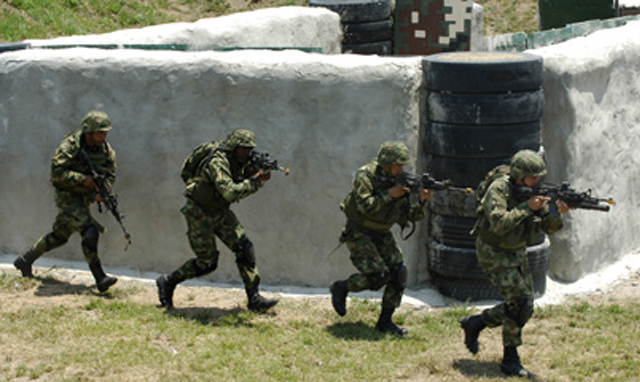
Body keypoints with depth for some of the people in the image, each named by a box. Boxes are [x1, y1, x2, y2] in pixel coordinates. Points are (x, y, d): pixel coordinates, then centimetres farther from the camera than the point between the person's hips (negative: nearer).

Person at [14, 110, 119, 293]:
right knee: (89, 231, -22)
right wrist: (82, 179, -28)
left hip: (83, 197, 7)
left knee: (59, 236, 16)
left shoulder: (106, 149, -2)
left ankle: (25, 261, 34)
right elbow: (57, 171, -24)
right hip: (67, 195, -7)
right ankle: (100, 278, -23)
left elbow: (110, 175, 4)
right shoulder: (71, 145, -20)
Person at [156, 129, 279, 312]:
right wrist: (255, 180, -35)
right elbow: (230, 192, -39)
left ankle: (254, 298, -5)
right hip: (199, 213, -8)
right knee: (207, 262, -4)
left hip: (220, 212, 8)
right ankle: (168, 282, 17)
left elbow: (242, 186, 5)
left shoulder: (238, 161, 0)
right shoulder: (218, 162, -27)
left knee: (244, 247, -6)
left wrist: (250, 174, -14)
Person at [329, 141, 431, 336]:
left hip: (382, 235, 6)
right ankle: (341, 288, 7)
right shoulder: (366, 175, -18)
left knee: (399, 274, -7)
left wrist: (422, 201, -20)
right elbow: (366, 206, -29)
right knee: (379, 275, -18)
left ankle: (385, 321, 5)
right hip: (359, 234, -6)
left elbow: (412, 215, -1)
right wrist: (389, 194, -27)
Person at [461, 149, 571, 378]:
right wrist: (526, 207, -32)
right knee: (519, 302, -16)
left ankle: (474, 323, 27)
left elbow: (549, 227, -3)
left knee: (524, 306, 8)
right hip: (494, 254, -8)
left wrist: (556, 211, -23)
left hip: (517, 252, 8)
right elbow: (499, 224, -33)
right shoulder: (499, 189, -21)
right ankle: (510, 361, -5)